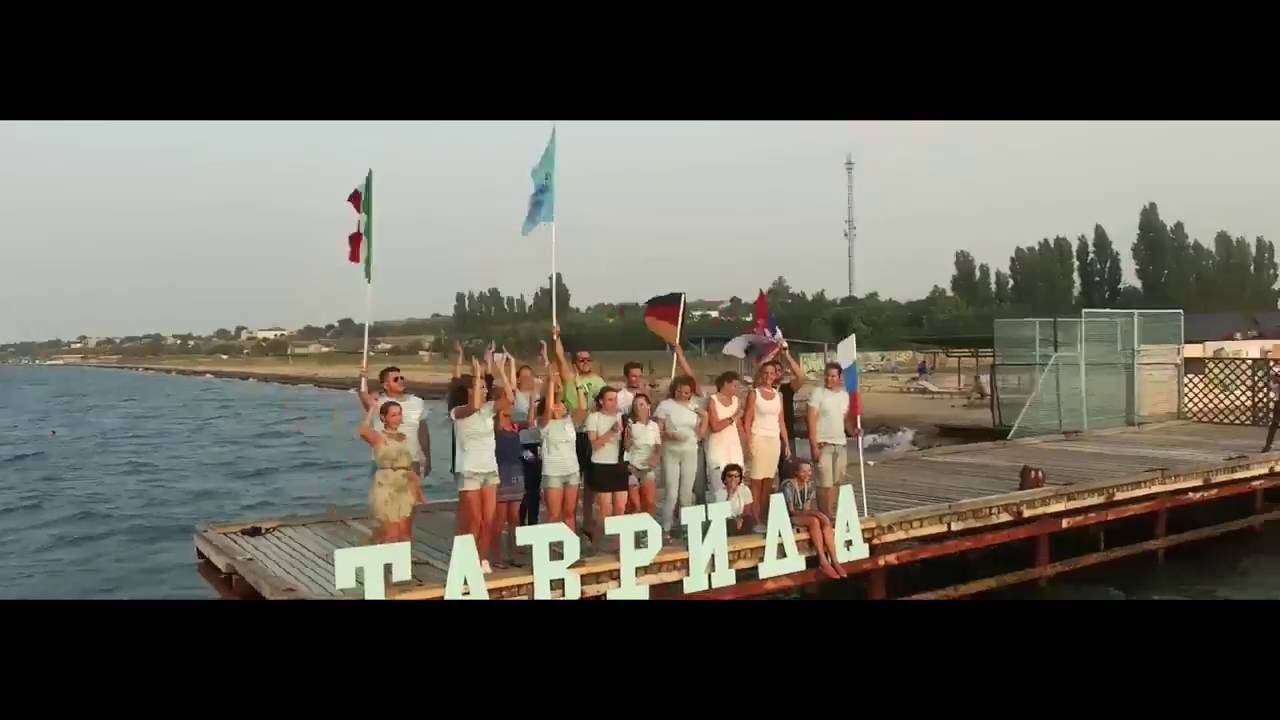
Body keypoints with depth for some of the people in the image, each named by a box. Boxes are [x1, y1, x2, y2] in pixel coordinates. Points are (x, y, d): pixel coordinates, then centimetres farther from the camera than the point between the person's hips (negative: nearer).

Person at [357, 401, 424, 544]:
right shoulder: (377, 437, -4)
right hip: (385, 488, -5)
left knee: (405, 533, 5)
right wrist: (371, 410, -12)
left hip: (405, 488, 5)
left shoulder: (405, 437, 13)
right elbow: (363, 431, -27)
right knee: (391, 534, -6)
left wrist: (418, 492, 15)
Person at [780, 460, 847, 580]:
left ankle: (834, 561, -30)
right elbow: (791, 510, -19)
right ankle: (823, 562, -34)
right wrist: (811, 513, -28)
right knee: (814, 521, -34)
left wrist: (814, 513, -18)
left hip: (807, 516, 6)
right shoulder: (789, 485, -16)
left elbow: (809, 506, 5)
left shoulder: (810, 484, 4)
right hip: (791, 519, -6)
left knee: (826, 521, -26)